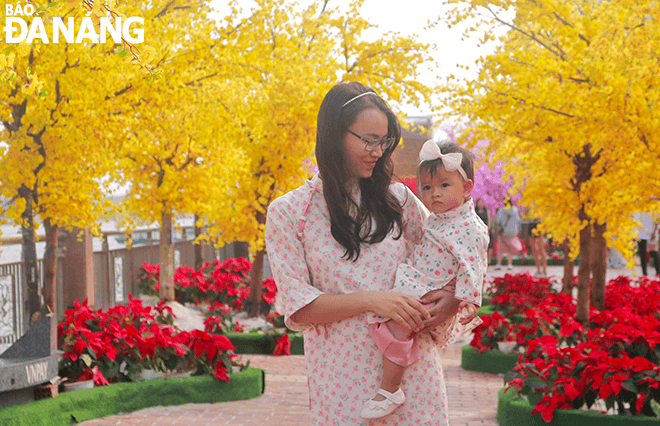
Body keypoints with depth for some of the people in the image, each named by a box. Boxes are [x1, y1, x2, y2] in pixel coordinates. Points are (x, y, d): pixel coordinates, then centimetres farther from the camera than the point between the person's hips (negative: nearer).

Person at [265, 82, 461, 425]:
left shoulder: (398, 199, 9)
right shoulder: (288, 213, 0)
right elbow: (296, 306, -5)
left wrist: (453, 297, -7)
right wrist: (370, 300, -17)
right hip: (341, 373, -2)